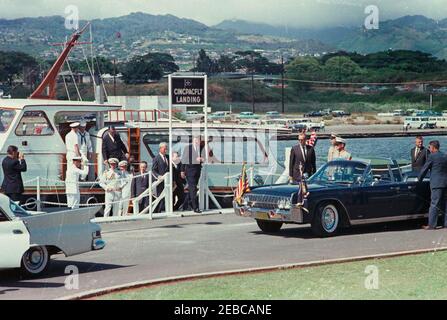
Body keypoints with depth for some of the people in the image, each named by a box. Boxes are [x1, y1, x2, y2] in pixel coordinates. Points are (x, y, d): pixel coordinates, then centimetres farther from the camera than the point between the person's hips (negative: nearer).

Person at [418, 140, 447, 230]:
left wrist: (419, 180, 9)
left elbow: (424, 169, -3)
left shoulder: (432, 156, -7)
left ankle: (431, 225, -6)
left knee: (434, 205, -6)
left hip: (437, 184, -7)